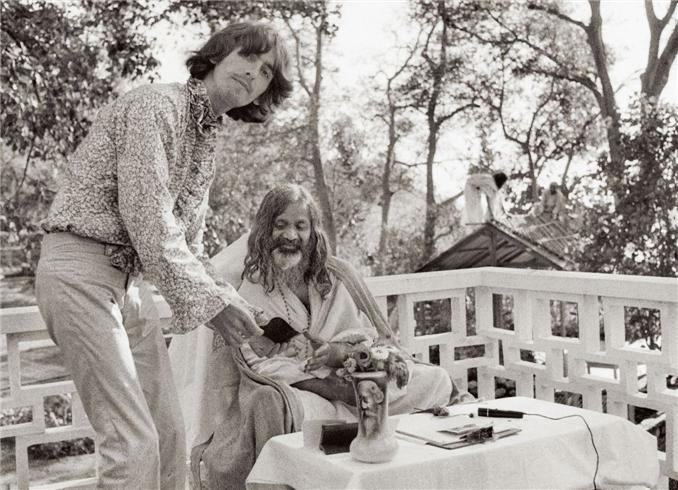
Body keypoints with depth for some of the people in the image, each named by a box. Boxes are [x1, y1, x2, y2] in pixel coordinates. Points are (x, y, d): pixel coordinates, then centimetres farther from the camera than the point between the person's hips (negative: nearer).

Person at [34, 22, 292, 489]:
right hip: (81, 270, -9)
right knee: (134, 443, -12)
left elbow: (188, 242, 17)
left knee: (169, 433, 7)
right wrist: (208, 298, -18)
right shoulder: (156, 104, -12)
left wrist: (225, 299, 2)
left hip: (133, 278, 9)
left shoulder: (208, 138, 15)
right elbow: (146, 217, -21)